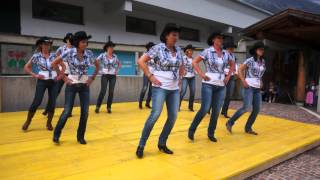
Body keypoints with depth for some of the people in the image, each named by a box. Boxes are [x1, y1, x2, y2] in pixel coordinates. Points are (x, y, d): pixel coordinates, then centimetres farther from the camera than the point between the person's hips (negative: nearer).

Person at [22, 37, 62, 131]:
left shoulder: (54, 55, 3)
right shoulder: (36, 56, -2)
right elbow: (26, 67, 4)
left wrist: (60, 75, 0)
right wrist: (35, 75, -6)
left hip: (53, 82, 2)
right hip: (42, 81, -2)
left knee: (52, 103, 2)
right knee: (37, 102, -6)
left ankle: (49, 122, 18)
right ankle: (28, 121, 15)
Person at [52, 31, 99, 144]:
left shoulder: (89, 54, -2)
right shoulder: (69, 53, -10)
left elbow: (97, 66, 13)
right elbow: (54, 63, -3)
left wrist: (92, 78, 2)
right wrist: (64, 77, -6)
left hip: (85, 85, 3)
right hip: (71, 85, -3)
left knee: (85, 111, 1)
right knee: (67, 111, -1)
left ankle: (80, 136, 18)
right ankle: (56, 134, 21)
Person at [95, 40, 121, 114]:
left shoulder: (115, 56, 6)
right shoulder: (102, 55, -4)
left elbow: (119, 64, 19)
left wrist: (116, 71, 9)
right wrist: (100, 70, -8)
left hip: (113, 76, 3)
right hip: (105, 75, -3)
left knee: (111, 92, 2)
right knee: (103, 91, -8)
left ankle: (109, 107, 12)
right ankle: (97, 106, 5)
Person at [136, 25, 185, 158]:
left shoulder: (179, 50, 10)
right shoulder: (158, 48, -7)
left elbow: (182, 66, 26)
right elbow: (141, 61, -8)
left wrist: (180, 78, 12)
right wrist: (150, 76, -12)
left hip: (174, 89, 6)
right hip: (160, 87, -6)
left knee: (173, 117, 4)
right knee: (155, 115, -14)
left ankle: (162, 144, 20)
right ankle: (141, 145, -1)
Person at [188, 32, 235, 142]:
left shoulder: (226, 53, 9)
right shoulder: (207, 51, -4)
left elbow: (232, 65, 23)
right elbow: (194, 62, -5)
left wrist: (228, 76, 11)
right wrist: (202, 74, -12)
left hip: (221, 85, 5)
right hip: (209, 84, -5)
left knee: (216, 111, 7)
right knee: (204, 109, -10)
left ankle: (211, 133, 22)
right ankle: (191, 130, 7)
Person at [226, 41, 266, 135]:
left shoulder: (263, 61, 12)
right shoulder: (250, 60, -8)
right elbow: (240, 70, -7)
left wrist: (261, 82, 12)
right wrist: (244, 81, -13)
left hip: (258, 88, 7)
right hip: (250, 87, -7)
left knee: (257, 109, 4)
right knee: (245, 108, -14)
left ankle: (248, 128, 16)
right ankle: (230, 123, 0)